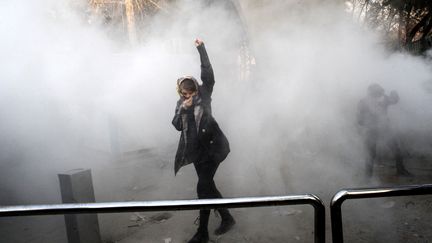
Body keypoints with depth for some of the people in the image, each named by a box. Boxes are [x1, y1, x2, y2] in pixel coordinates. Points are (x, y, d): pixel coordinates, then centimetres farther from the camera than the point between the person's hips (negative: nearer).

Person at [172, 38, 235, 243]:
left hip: (212, 147, -6)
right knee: (208, 186, 13)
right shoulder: (181, 103, 9)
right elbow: (177, 125, 0)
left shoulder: (204, 94, -3)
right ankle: (227, 218, 33)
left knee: (203, 188, -8)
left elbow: (208, 74, -15)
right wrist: (183, 109, -15)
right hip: (197, 150, 6)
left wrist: (201, 49, -18)